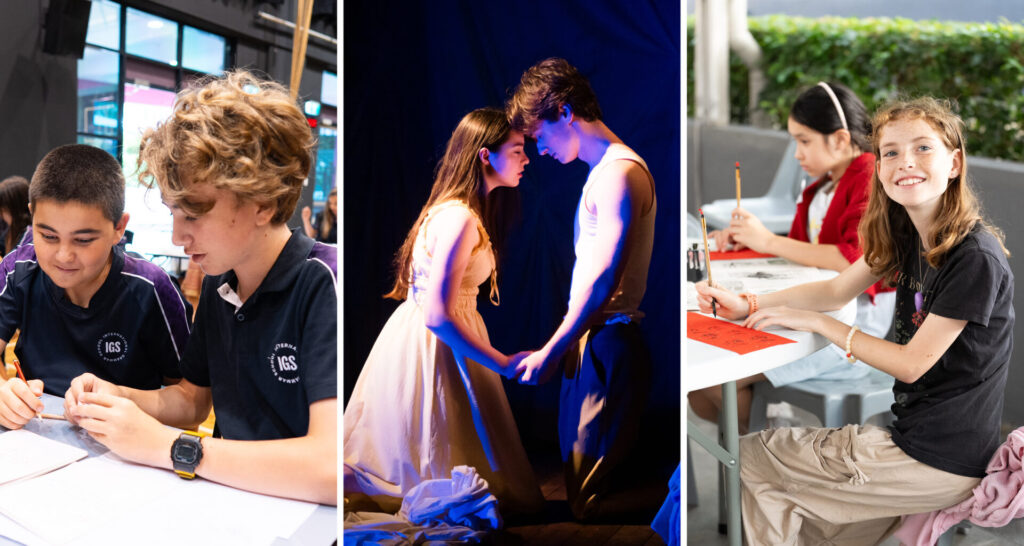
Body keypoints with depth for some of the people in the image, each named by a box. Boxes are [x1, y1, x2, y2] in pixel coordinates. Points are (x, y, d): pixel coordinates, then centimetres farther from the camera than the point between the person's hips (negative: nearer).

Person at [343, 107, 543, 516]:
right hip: (432, 347, -10)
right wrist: (503, 365, -23)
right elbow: (438, 316, -28)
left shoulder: (460, 210, 9)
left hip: (436, 339, 10)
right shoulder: (459, 219, -23)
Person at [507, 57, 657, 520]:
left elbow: (606, 275, -19)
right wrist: (565, 345, 16)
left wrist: (551, 351, -15)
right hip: (589, 339, 10)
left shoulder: (620, 172, -14)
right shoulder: (602, 171, 18)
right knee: (576, 468, 16)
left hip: (609, 343, -10)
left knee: (595, 489, -5)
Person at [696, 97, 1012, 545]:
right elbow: (837, 290, 11)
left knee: (751, 457, 0)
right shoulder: (905, 235, 2)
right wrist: (746, 306, -1)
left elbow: (912, 364, -18)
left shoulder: (975, 258, -23)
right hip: (914, 433, 7)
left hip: (942, 463, -7)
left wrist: (815, 322, -13)